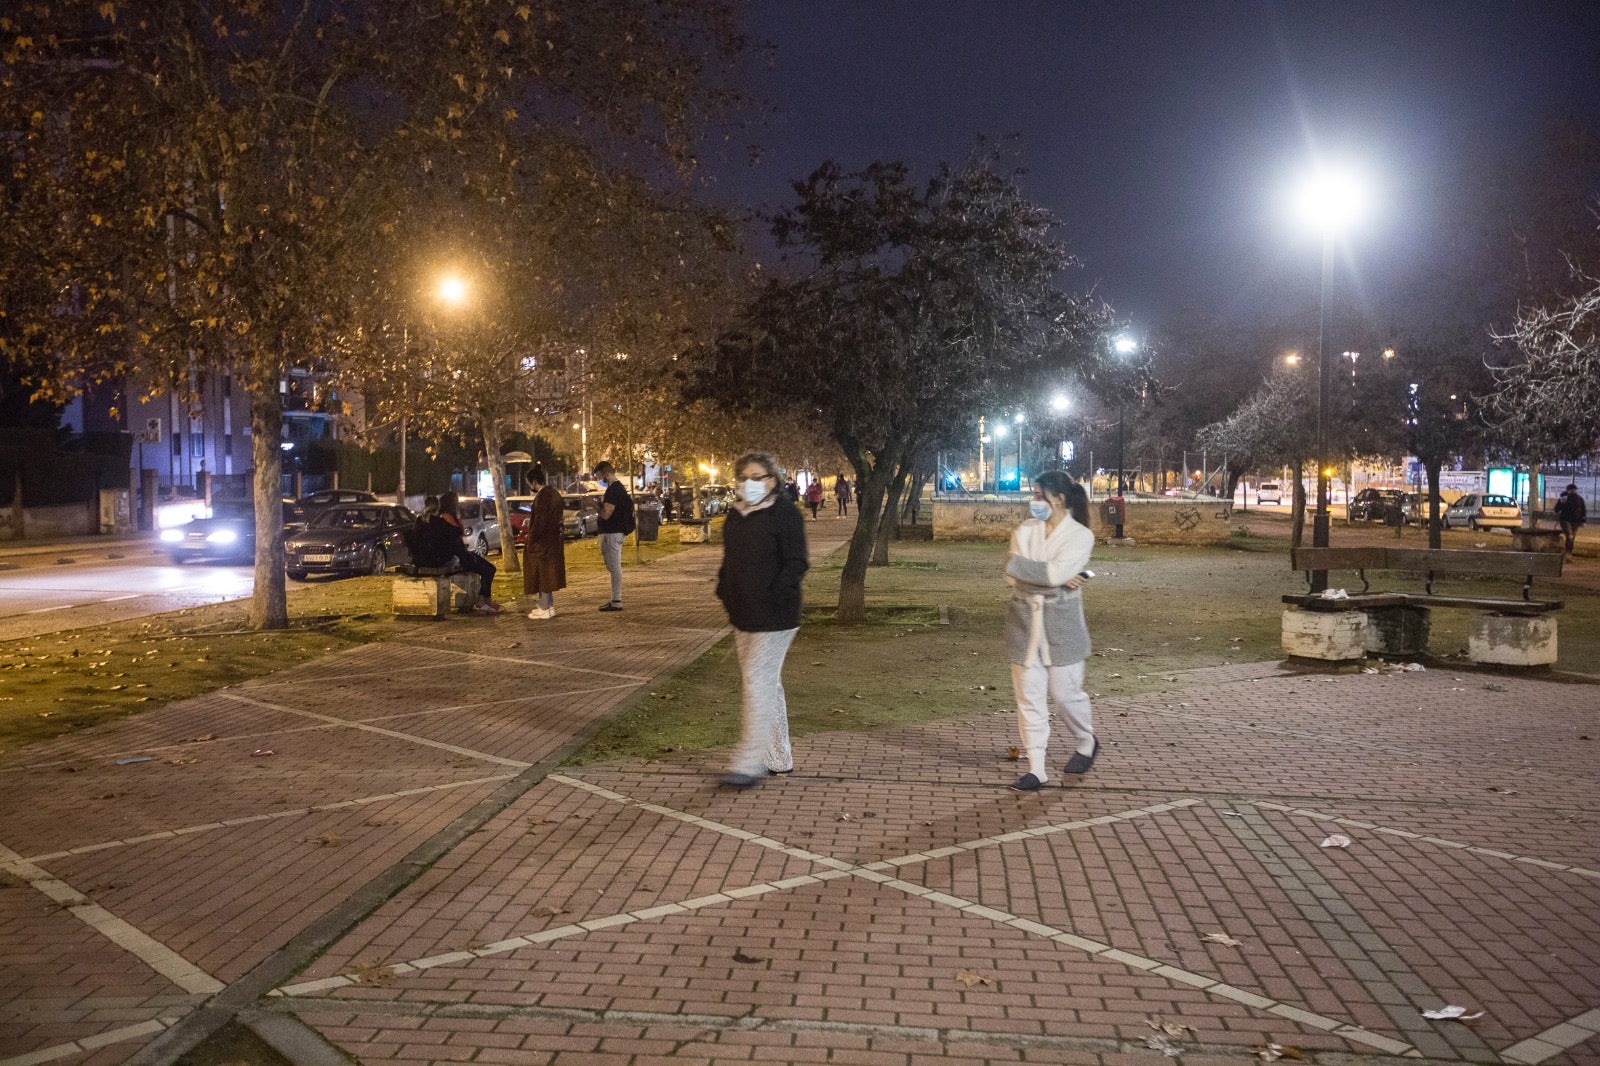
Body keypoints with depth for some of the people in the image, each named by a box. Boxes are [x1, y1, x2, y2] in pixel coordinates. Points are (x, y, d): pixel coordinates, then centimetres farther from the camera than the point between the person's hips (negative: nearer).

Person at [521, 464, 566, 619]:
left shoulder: (542, 496, -19)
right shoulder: (555, 494, 10)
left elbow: (539, 520, -21)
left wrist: (531, 540, -14)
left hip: (541, 541, -9)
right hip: (552, 540, 9)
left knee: (541, 573, -2)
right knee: (548, 573, 16)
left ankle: (544, 609, 1)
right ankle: (549, 606, 22)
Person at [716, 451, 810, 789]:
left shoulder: (785, 515, -10)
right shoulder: (735, 516, 12)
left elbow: (797, 563, -14)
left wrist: (774, 595, -23)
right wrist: (725, 592, 6)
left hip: (773, 618, -8)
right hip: (743, 616, 8)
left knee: (758, 682, -10)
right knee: (767, 685, 15)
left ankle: (749, 764, -7)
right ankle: (779, 758, 25)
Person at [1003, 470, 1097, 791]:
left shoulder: (1080, 536, -6)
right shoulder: (1024, 532, 5)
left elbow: (1055, 573, -21)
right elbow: (1012, 578, -6)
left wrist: (1016, 563, -11)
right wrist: (1056, 579, -14)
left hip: (1061, 623, -3)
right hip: (1024, 620, 3)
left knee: (1064, 692, 5)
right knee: (1028, 695, 1)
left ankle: (1086, 743, 35)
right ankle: (1036, 769, 6)